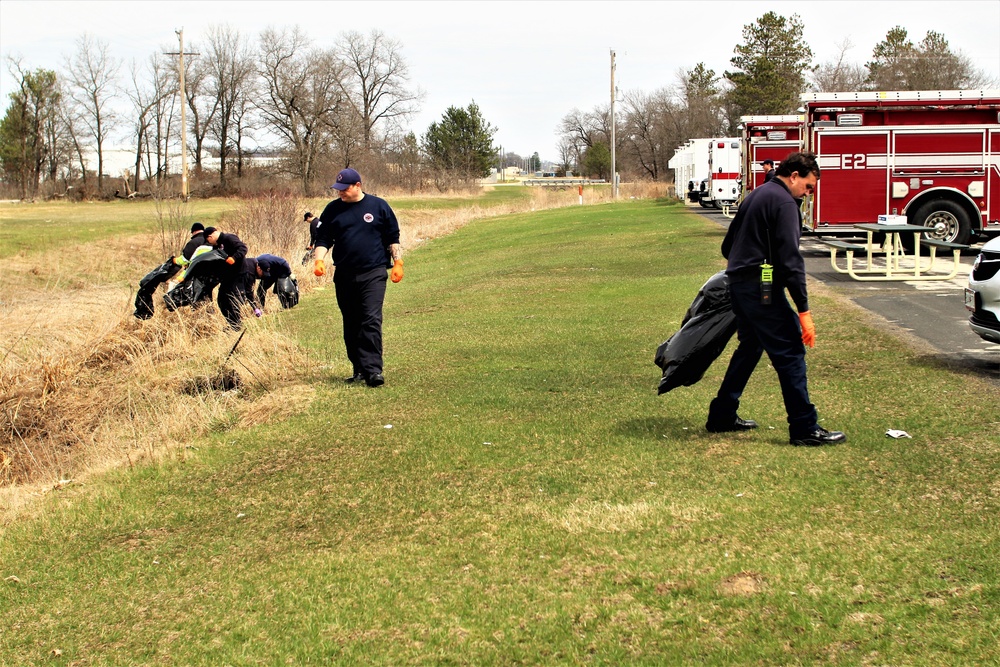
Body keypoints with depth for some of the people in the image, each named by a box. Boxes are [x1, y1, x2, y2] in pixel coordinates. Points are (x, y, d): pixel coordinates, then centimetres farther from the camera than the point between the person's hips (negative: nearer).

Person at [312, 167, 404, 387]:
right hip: (344, 276, 4)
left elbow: (393, 237, 9)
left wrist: (397, 263, 2)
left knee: (371, 321, -14)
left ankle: (373, 369, -18)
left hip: (373, 274, -4)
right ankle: (359, 369, 17)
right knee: (351, 325, 8)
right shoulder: (332, 209, 9)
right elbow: (323, 238, 10)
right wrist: (319, 260, -7)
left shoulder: (378, 206, 4)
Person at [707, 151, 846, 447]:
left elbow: (727, 246, 25)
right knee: (790, 354, -6)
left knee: (749, 348, 21)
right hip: (762, 289, -10)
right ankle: (804, 428, -5)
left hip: (738, 285, 10)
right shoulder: (784, 203, -12)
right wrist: (804, 310, -20)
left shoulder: (754, 196, 17)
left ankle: (722, 416, 25)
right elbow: (790, 259, -19)